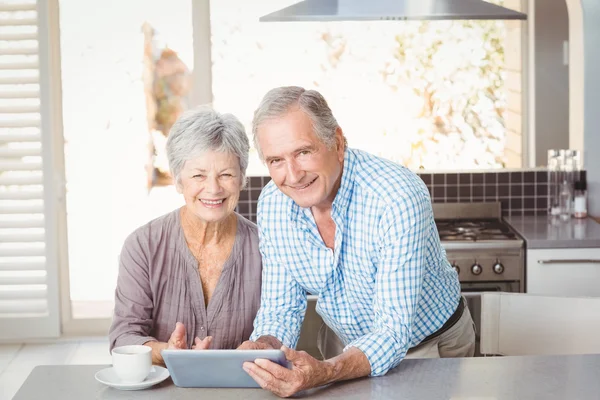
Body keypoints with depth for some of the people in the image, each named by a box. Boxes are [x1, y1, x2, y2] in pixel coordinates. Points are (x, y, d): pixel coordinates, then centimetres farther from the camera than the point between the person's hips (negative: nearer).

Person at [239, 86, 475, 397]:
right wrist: (264, 348, -26)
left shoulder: (398, 198, -28)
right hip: (345, 347, 3)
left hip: (429, 344, -3)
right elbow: (281, 308, -3)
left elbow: (392, 333, -30)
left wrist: (324, 372, -47)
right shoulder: (272, 204, -10)